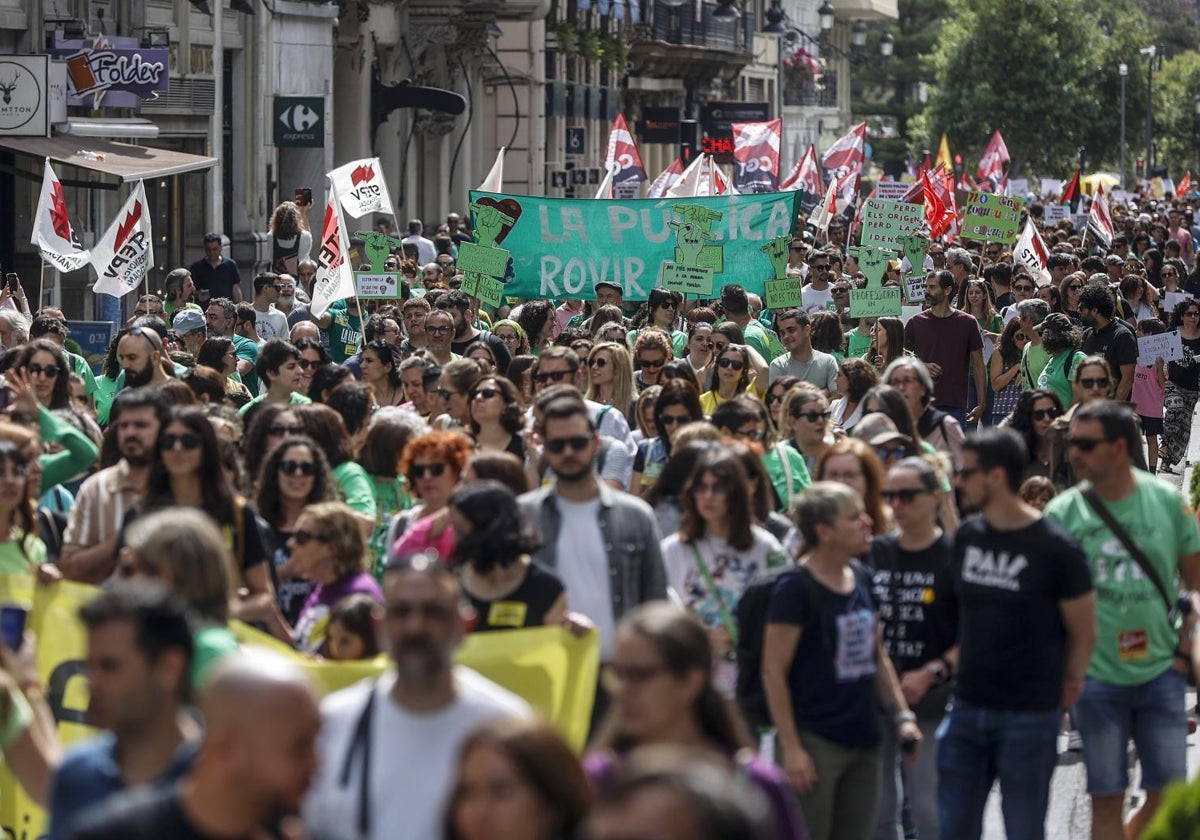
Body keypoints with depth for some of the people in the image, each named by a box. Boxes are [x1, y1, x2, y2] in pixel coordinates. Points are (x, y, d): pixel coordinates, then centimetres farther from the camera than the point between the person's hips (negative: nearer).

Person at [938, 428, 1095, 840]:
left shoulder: (1054, 549, -11)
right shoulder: (967, 536, 4)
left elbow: (1083, 634, -2)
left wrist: (1064, 688, 7)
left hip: (1029, 715, -5)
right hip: (968, 709, 5)